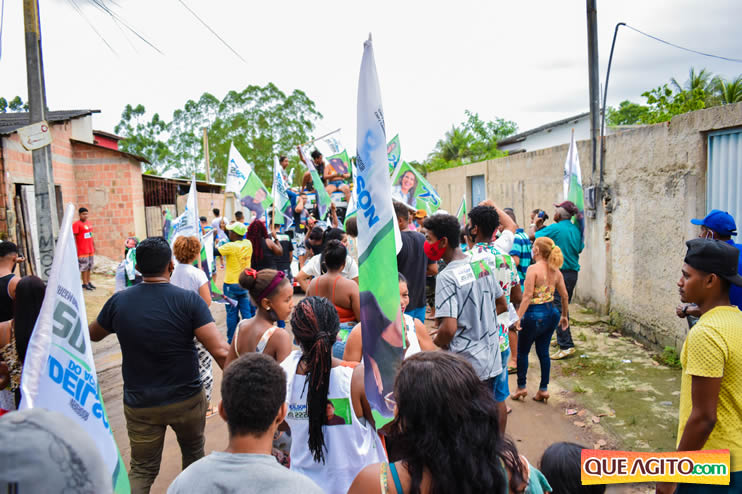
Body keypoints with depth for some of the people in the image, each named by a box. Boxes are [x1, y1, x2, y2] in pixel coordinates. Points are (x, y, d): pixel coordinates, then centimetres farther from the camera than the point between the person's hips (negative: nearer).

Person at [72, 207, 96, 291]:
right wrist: (75, 249, -17)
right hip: (82, 250, -7)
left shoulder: (88, 222, 12)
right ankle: (85, 284, 2)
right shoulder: (76, 224, -10)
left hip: (90, 249, 7)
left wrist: (94, 245, 20)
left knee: (89, 266, 12)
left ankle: (88, 282, 22)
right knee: (84, 266, -3)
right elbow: (74, 237, -13)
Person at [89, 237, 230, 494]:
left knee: (142, 469, 18)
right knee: (193, 453, 24)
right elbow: (220, 351, -26)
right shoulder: (188, 301, -19)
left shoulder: (119, 301, -9)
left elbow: (93, 335, 12)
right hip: (187, 400, -1)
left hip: (139, 403, 2)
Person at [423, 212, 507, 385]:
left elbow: (449, 328, -26)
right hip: (492, 361, 7)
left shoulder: (446, 277, -20)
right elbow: (502, 305, 14)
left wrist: (433, 346, -6)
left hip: (465, 368, -7)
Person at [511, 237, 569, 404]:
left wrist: (518, 317, -20)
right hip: (551, 313, 6)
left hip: (535, 315, -6)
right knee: (543, 352, 15)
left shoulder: (533, 268, -15)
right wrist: (564, 315, 19)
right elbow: (564, 295, 7)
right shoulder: (555, 271, 4)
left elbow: (528, 295, -21)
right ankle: (543, 389, 20)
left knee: (522, 351, 11)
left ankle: (521, 387, 20)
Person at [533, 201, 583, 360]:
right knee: (564, 307, 19)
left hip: (559, 273, -8)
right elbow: (580, 248, 15)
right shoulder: (576, 230, 6)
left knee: (558, 309, -5)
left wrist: (534, 224, 11)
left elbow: (532, 236, -6)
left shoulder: (555, 228, -14)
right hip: (573, 273, 8)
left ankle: (567, 346, -7)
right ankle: (562, 339, 30)